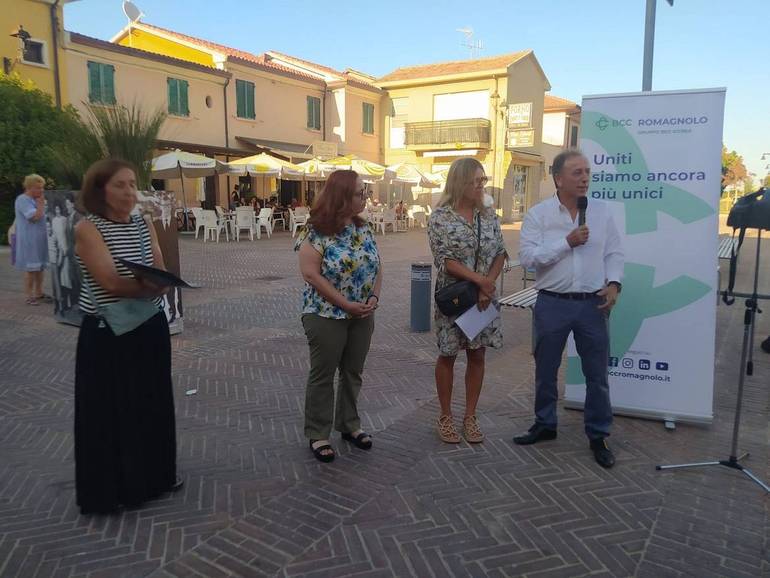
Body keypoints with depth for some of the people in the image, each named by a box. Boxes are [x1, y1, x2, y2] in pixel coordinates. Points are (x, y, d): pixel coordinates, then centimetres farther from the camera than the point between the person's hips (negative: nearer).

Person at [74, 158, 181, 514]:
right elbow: (110, 281, -21)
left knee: (153, 402, 15)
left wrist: (142, 284, -21)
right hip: (107, 333, -6)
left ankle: (156, 474, 33)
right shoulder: (87, 229, -11)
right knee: (109, 409, 4)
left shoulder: (144, 226, 7)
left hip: (151, 327, 6)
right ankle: (110, 488, 20)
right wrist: (151, 284, -25)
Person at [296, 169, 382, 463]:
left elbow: (376, 266, 10)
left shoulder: (363, 229, 5)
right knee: (322, 375, 6)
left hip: (362, 316, 6)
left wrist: (373, 298, -7)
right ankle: (318, 435, 18)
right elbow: (311, 274, -18)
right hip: (326, 316, -6)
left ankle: (349, 425, 32)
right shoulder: (316, 232, -14)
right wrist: (346, 304, -18)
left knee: (353, 373, 15)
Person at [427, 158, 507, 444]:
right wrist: (479, 279, -21)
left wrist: (488, 285, -11)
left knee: (477, 355, 9)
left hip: (483, 296, 4)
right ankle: (446, 416, 23)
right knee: (447, 355, 7)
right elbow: (444, 260, -15)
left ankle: (470, 416, 24)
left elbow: (500, 253, 4)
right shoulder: (440, 217, -9)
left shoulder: (489, 216, 4)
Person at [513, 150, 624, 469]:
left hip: (592, 304, 1)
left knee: (597, 374, 7)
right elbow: (527, 256, -13)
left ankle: (598, 436, 23)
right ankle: (545, 425, 32)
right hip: (552, 303, -1)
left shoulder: (601, 211, 3)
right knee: (545, 370, 12)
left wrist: (613, 283, -8)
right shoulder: (538, 214, -4)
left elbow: (614, 253, 7)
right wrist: (567, 242, -16)